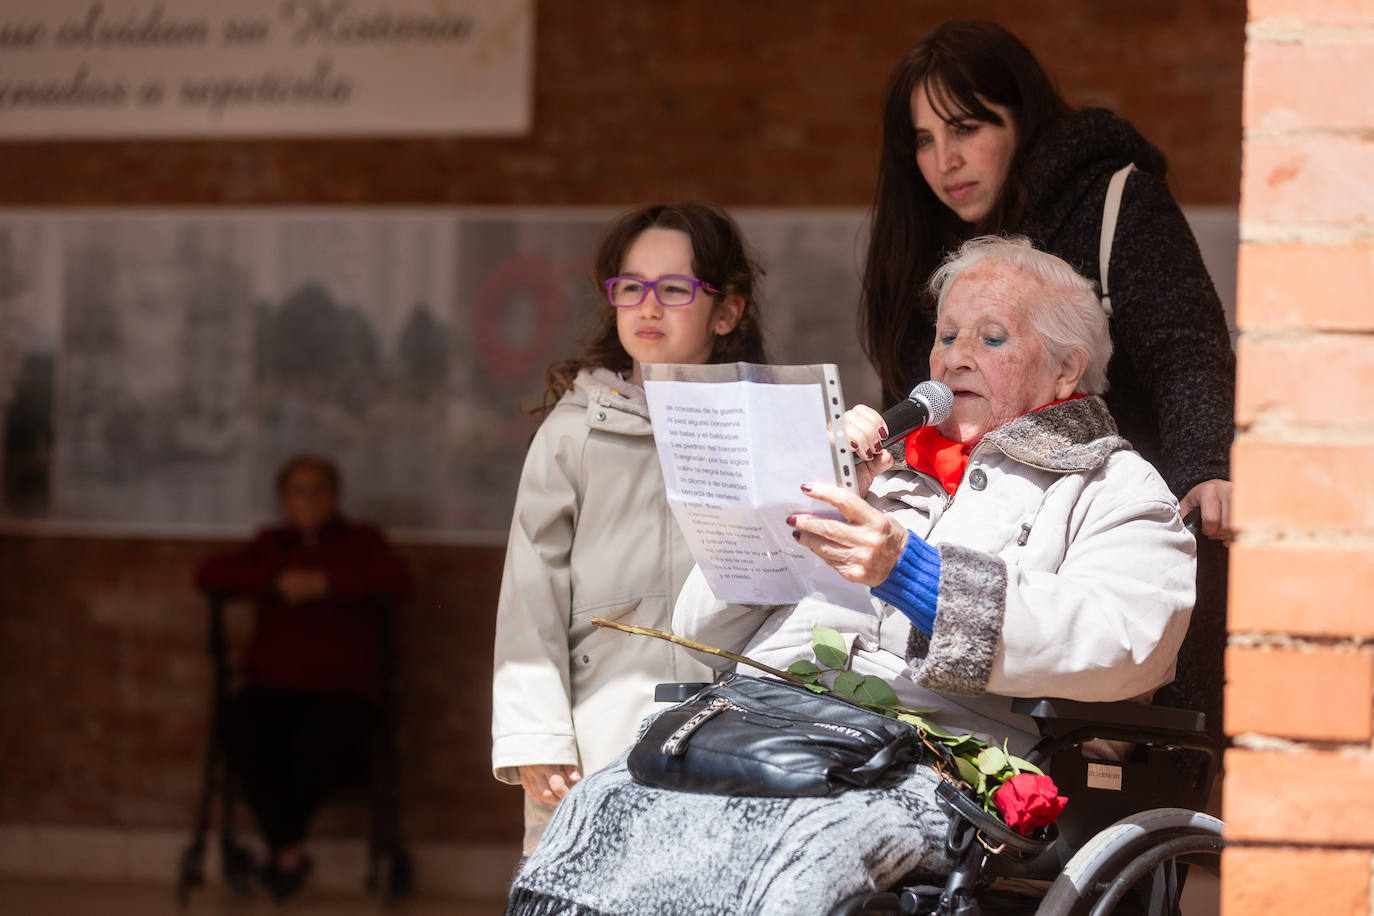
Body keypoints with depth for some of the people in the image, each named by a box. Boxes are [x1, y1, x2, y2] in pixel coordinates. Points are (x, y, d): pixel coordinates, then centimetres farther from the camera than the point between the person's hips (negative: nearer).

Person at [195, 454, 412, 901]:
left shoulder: (361, 542, 17)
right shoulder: (269, 545, 23)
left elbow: (398, 581, -4)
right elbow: (209, 574, 8)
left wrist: (325, 583, -11)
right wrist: (277, 583, -5)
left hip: (343, 685, -2)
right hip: (273, 683, 2)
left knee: (319, 743, -37)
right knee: (245, 738, -34)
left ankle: (282, 845, -18)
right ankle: (289, 849, -22)